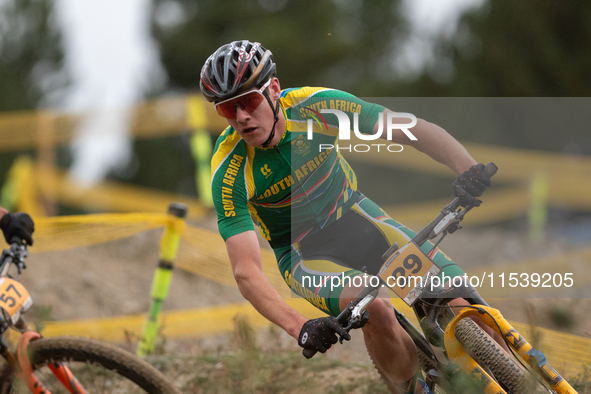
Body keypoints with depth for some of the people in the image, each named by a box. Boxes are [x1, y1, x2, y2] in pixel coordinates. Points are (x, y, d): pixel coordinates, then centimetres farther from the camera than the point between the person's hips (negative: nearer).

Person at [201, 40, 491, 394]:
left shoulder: (315, 106, -22)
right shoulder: (230, 172, -26)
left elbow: (413, 129, -20)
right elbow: (246, 271, -30)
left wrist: (468, 168, -39)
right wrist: (300, 328, -46)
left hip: (353, 217, 2)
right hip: (303, 255, -2)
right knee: (376, 309, -32)